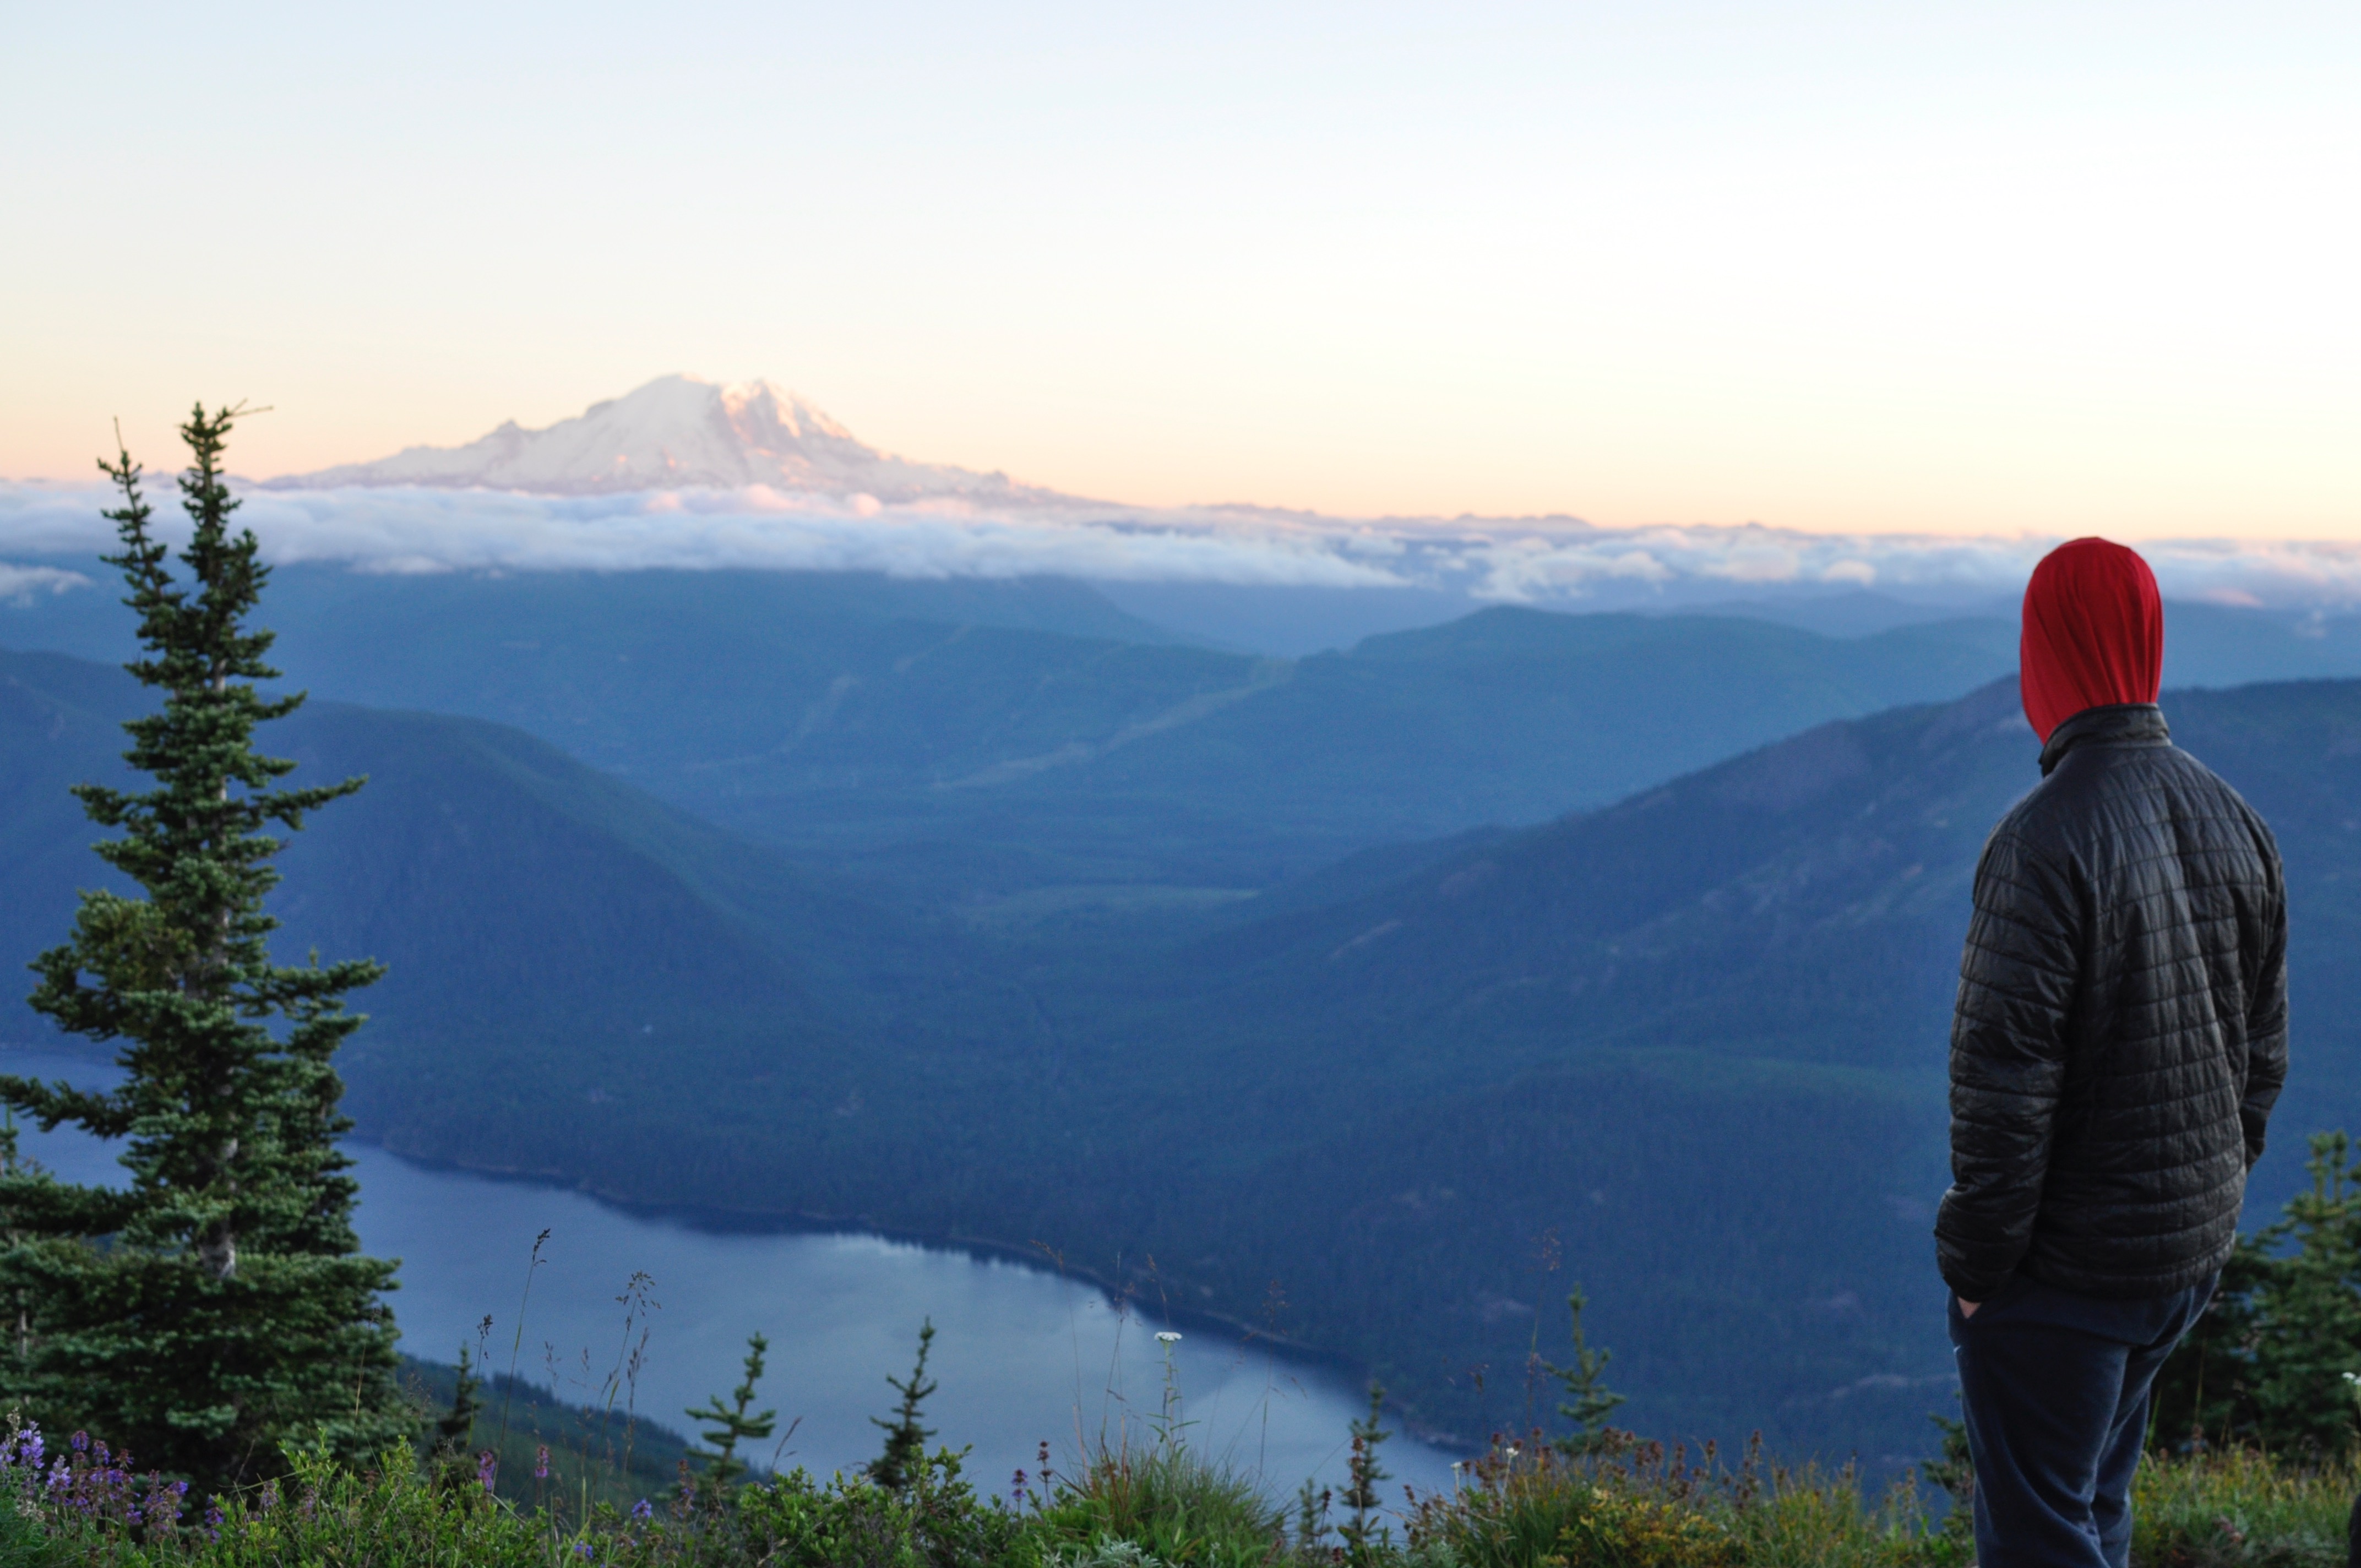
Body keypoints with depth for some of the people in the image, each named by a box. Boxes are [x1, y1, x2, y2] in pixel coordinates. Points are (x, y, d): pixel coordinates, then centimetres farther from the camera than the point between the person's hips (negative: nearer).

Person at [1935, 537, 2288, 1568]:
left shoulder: (2049, 837, -22)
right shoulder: (2233, 824, 3)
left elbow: (2006, 1075, -22)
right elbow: (2263, 1054, 11)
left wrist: (1974, 1259, -12)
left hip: (2064, 1265, -8)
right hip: (2191, 1255, 8)